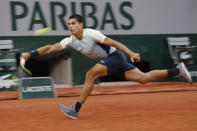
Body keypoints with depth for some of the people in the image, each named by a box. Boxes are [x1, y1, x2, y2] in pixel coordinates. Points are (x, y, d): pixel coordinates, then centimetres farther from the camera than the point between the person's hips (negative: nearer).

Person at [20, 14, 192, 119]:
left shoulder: (91, 34, -20)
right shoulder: (70, 41, 0)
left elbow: (114, 43, -19)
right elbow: (51, 48, -3)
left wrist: (131, 54, -22)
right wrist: (31, 54, -14)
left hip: (116, 57, -7)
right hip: (109, 61, 7)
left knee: (91, 74, -22)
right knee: (143, 78, 4)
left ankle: (76, 110, -18)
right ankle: (178, 70, 9)